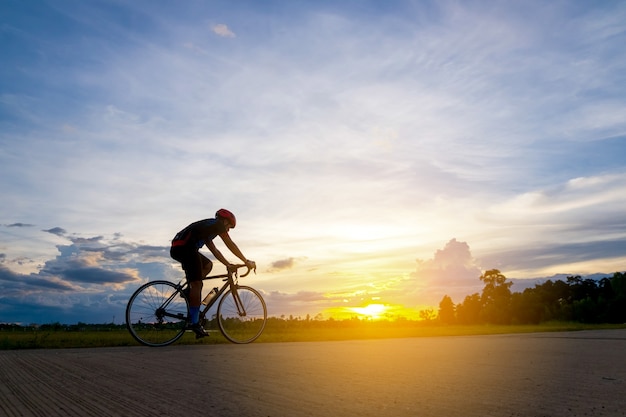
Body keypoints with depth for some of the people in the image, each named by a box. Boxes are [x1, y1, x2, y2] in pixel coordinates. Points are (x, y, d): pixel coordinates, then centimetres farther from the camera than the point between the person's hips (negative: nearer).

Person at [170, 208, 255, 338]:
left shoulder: (207, 227, 31)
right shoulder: (217, 224, 6)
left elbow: (214, 250, 34)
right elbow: (231, 245, 5)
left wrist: (228, 264, 32)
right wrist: (246, 261, 10)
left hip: (176, 249, 9)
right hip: (185, 248, -9)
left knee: (208, 265, 24)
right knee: (196, 284, -9)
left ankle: (190, 291, 12)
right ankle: (195, 323, -9)